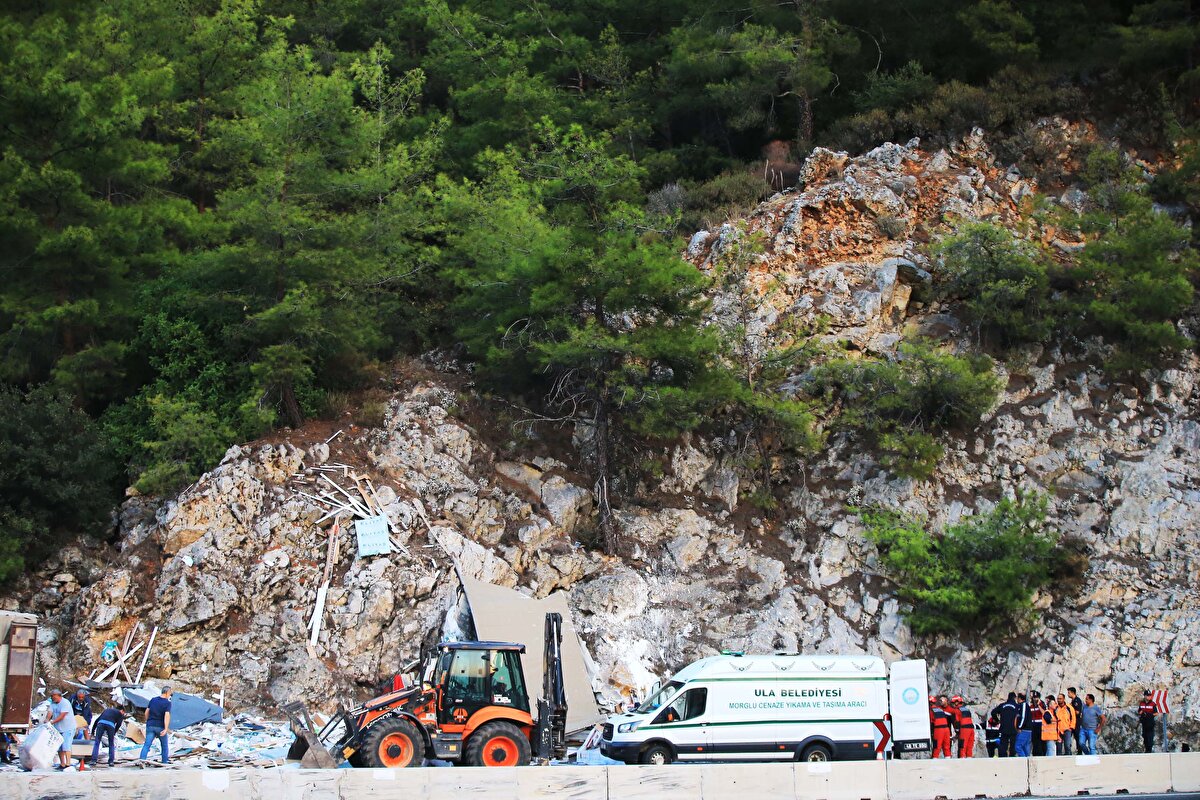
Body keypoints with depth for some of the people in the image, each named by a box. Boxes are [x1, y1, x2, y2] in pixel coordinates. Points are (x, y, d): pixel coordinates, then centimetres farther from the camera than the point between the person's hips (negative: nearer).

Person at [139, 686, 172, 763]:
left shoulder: (153, 700, 7)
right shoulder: (167, 703, -9)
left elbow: (147, 712, 10)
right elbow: (167, 715, -20)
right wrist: (166, 729, -25)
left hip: (150, 726, 3)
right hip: (160, 727, -3)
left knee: (147, 745, -4)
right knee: (164, 745, 14)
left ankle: (142, 760, -19)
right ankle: (165, 762, 19)